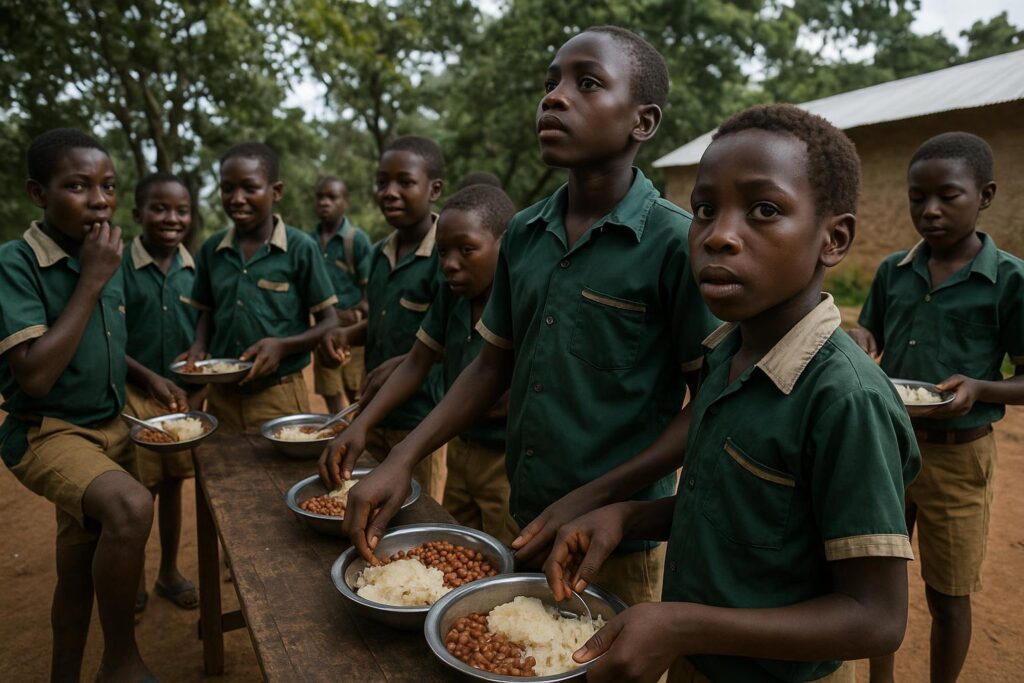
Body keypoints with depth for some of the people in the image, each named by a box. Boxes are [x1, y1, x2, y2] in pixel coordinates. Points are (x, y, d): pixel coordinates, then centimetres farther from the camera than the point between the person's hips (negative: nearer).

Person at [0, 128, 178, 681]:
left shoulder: (105, 259, 4)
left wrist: (146, 376, 4)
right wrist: (92, 281, -23)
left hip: (109, 429, 7)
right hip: (48, 432, -7)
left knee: (82, 568, 15)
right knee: (131, 507, -32)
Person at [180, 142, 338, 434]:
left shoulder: (301, 248, -10)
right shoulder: (212, 249, 2)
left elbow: (330, 323, -6)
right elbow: (208, 312, 15)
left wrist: (282, 346, -20)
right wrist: (199, 347, -4)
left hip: (279, 397, -4)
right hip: (221, 395, 4)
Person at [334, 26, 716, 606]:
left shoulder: (676, 243, -16)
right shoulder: (523, 235, 0)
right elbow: (493, 365, 8)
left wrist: (588, 501, -18)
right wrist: (402, 461, -2)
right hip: (523, 526, 5)